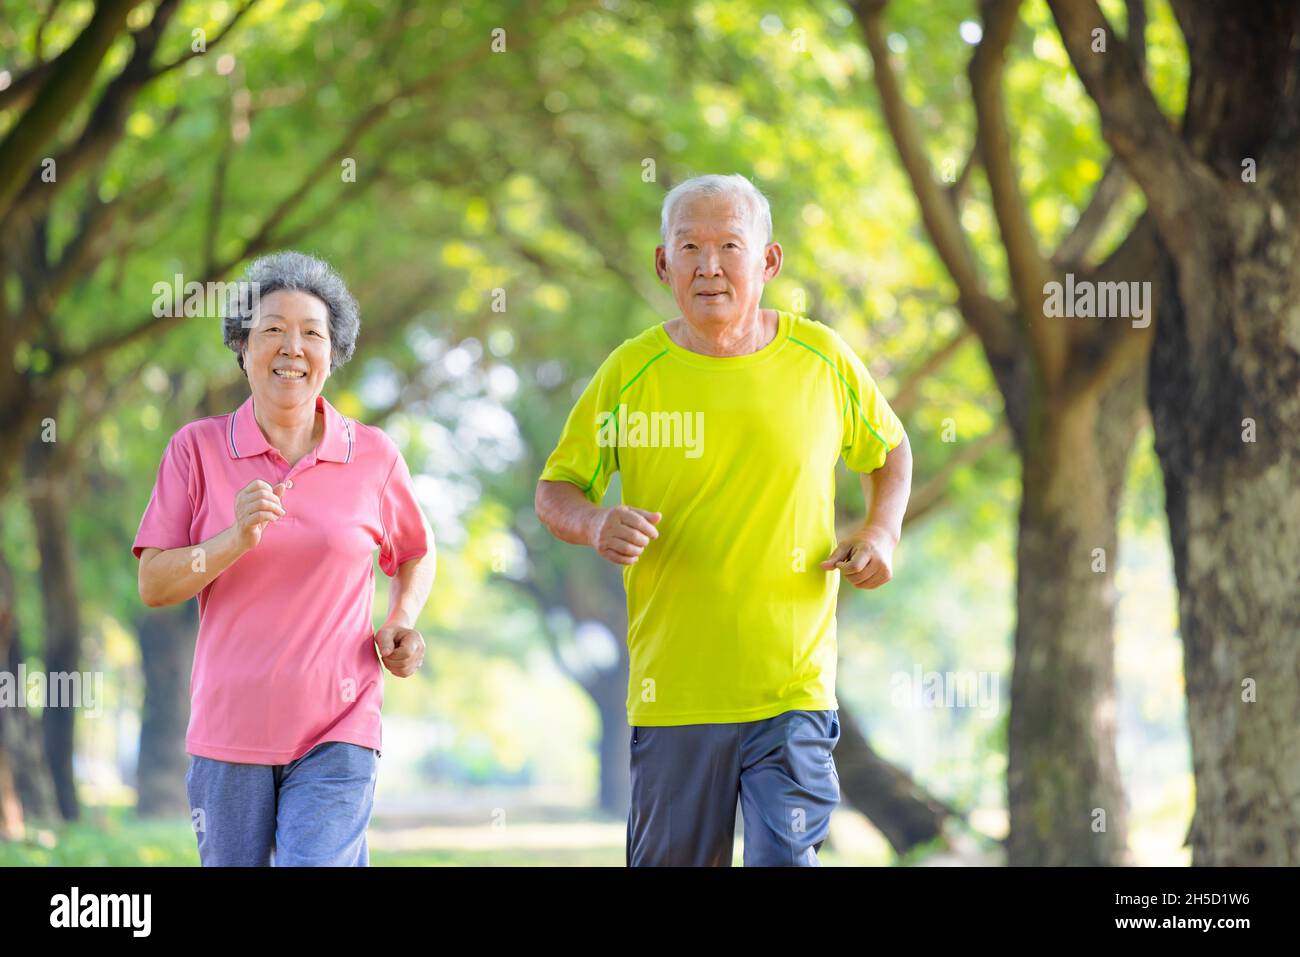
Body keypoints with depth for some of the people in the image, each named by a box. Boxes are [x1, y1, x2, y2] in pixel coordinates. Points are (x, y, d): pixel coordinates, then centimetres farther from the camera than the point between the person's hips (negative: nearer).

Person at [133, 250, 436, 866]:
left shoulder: (373, 456, 2)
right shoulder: (197, 450, 0)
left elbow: (415, 556, 20)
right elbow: (153, 585, -4)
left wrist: (402, 623, 1)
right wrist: (236, 539, -19)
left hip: (336, 733, -1)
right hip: (228, 729, 1)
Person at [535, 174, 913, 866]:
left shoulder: (822, 359, 2)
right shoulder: (630, 373, -1)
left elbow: (889, 451, 20)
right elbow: (556, 490, 7)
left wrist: (882, 530, 2)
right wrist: (596, 525, -15)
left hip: (794, 685, 0)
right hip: (671, 691, 1)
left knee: (786, 857, -13)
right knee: (671, 860, 8)